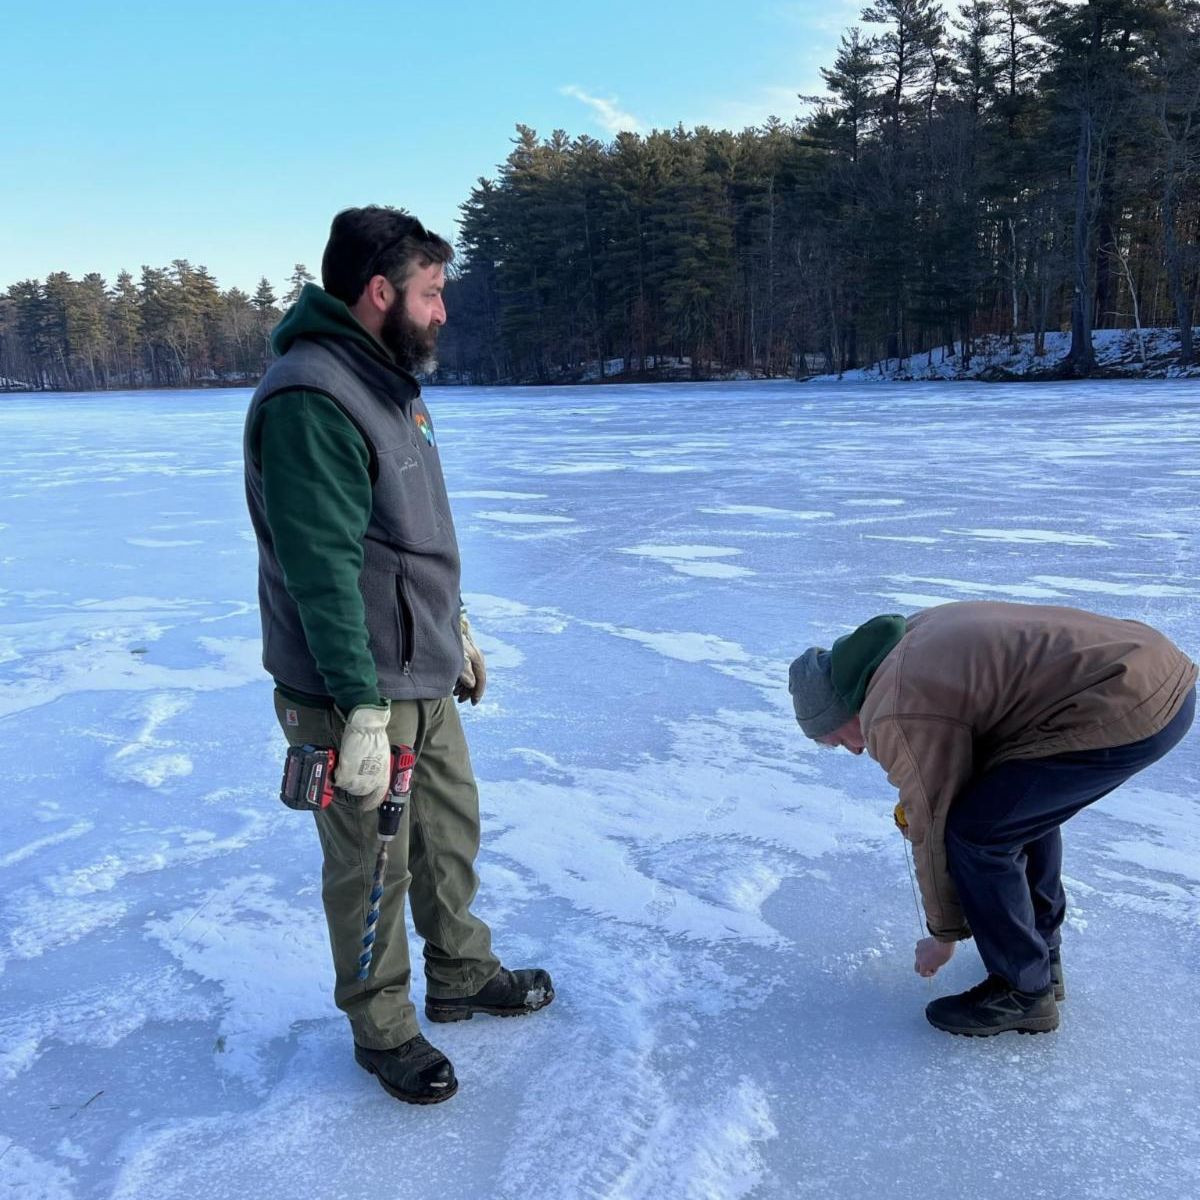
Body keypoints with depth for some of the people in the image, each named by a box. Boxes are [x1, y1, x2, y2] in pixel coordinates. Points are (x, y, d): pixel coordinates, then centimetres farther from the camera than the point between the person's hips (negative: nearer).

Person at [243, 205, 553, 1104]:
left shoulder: (390, 382, 11)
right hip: (358, 693, -10)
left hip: (425, 676, 10)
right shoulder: (310, 400, -22)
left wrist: (456, 626, 23)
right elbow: (323, 569, -27)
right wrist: (362, 707, -26)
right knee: (372, 866, 6)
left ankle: (461, 974, 41)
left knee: (452, 827, 21)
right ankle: (383, 1029, 26)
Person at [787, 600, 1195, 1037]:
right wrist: (917, 802, 22)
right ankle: (1042, 954, 34)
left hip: (1128, 712, -11)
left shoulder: (897, 718, -10)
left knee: (975, 833, -4)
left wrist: (943, 936, 15)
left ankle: (1023, 991, 10)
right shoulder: (912, 635, 16)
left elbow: (936, 832, -2)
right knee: (1023, 804, 26)